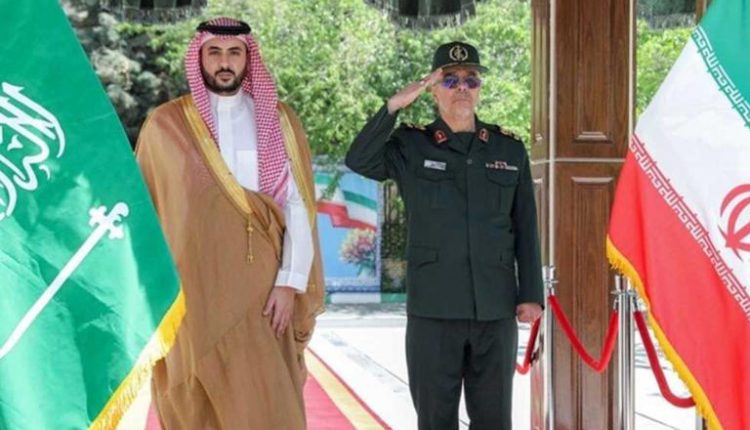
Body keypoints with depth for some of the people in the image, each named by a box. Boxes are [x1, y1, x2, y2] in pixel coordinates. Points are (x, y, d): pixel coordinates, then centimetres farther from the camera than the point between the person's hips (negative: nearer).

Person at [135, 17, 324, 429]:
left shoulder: (278, 121, 7)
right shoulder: (165, 124, 4)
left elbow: (299, 206, 2)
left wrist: (290, 282, -6)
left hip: (261, 290, 1)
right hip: (193, 292, 0)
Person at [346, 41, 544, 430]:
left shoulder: (509, 150, 9)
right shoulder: (411, 147, 4)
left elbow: (526, 229, 8)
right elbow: (358, 160, -15)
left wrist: (531, 295, 2)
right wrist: (394, 106, -22)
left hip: (496, 310, 2)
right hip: (433, 310, -1)